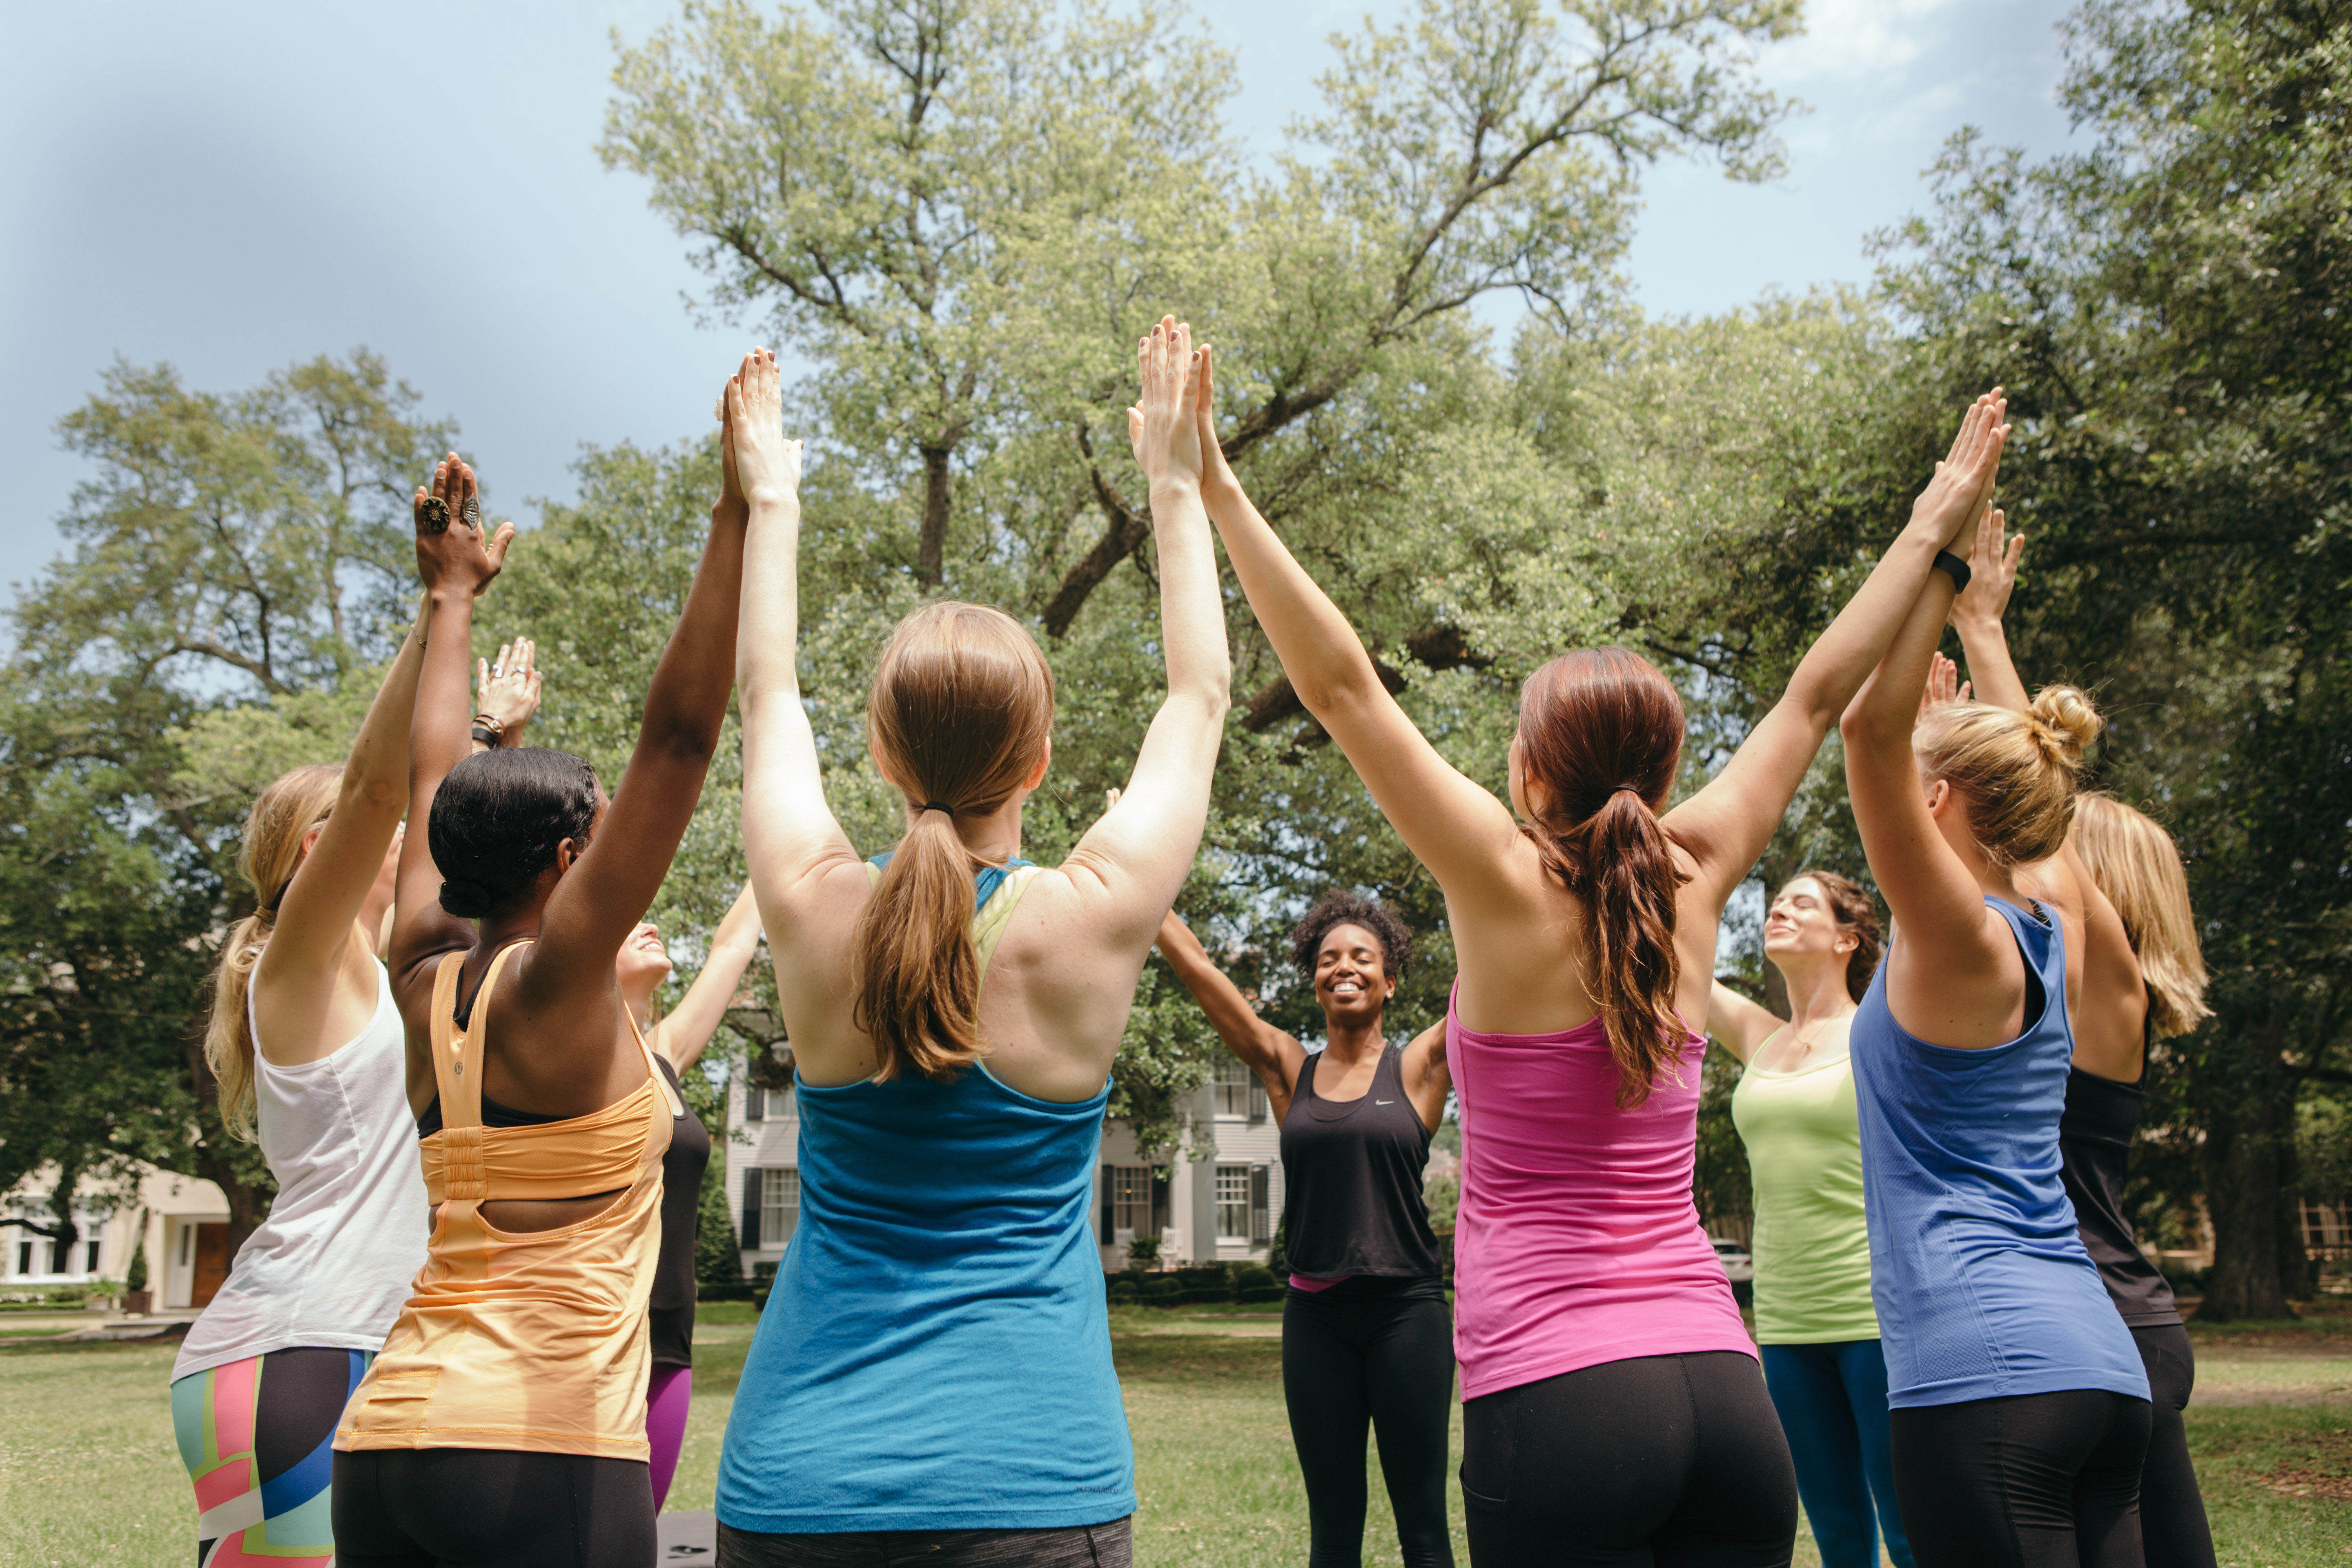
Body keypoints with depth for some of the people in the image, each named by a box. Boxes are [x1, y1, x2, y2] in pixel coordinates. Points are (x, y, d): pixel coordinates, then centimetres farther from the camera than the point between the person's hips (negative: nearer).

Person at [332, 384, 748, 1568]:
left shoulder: (425, 983, 9)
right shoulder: (553, 982, -9)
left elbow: (432, 776, 22)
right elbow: (678, 736, -15)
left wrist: (455, 588, 33)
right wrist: (738, 512, -14)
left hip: (384, 1436, 8)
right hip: (539, 1444, -8)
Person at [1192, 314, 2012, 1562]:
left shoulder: (1513, 888, -8)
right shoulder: (1691, 884, 4)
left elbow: (1341, 685, -11)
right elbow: (1815, 699, 15)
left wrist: (1219, 493, -9)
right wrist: (1929, 531, 26)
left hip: (1557, 1394, -5)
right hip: (1722, 1379, 5)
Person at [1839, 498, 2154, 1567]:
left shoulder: (1964, 936, -11)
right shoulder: (2057, 918, 11)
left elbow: (1870, 726, -21)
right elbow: (2028, 785, 29)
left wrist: (1943, 565, -13)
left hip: (1987, 1366, -9)